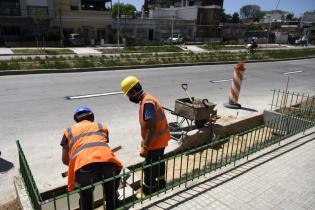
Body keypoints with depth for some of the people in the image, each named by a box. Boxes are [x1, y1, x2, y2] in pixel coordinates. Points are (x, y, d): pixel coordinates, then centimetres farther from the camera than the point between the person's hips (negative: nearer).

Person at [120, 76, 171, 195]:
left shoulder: (147, 103, -26)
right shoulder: (147, 99, 6)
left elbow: (152, 128, -29)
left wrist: (145, 147, -23)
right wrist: (145, 141, 20)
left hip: (155, 141, -10)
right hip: (160, 139, 10)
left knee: (149, 167, 6)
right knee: (158, 162, 25)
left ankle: (147, 192, 23)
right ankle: (160, 185, 44)